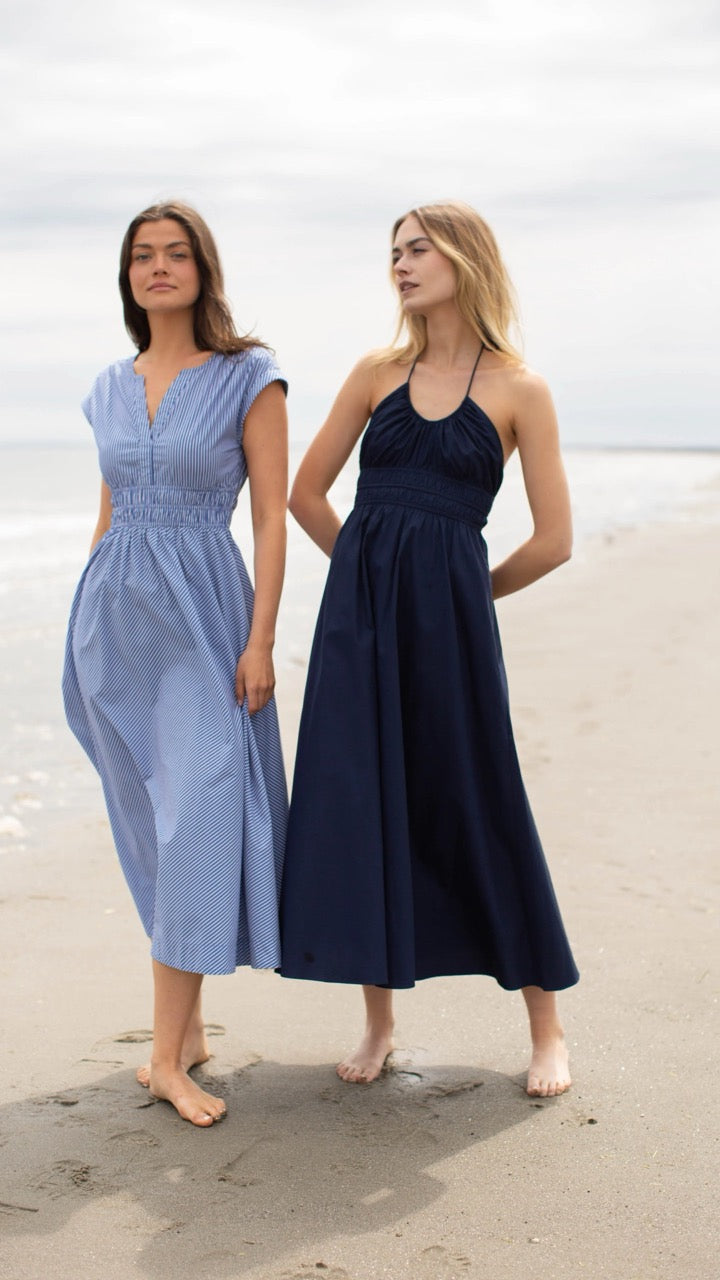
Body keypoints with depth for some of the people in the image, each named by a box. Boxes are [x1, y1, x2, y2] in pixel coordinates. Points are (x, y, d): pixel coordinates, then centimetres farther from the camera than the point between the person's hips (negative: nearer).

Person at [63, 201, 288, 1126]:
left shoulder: (249, 379, -2)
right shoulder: (112, 389, 12)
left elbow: (272, 518, -5)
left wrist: (260, 641, -12)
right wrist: (90, 624, 14)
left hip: (200, 615, -5)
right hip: (114, 614, 5)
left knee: (195, 815, -10)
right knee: (148, 821, 7)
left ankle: (169, 1053, -5)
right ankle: (186, 1025, 19)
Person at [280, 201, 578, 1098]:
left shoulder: (518, 390, -1)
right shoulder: (378, 374, 8)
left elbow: (553, 541, -1)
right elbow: (306, 493, 15)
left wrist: (460, 589, 8)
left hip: (451, 618, -3)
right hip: (359, 610, 3)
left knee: (477, 805, 2)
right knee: (359, 799, 3)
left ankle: (546, 1027, 17)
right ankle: (378, 1021, 17)